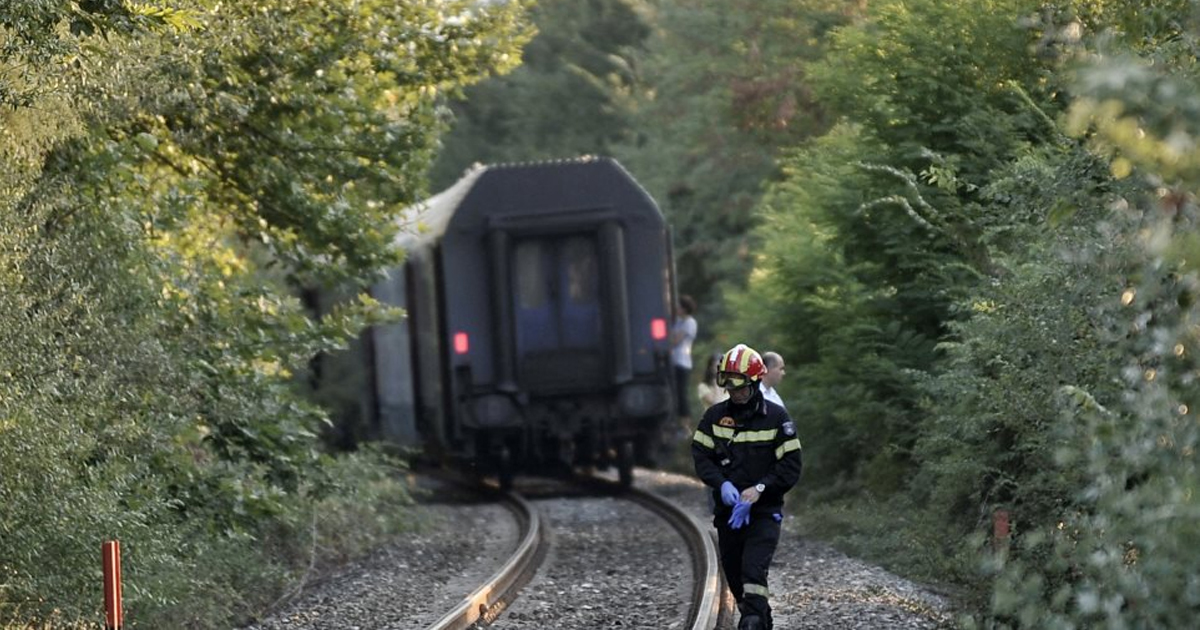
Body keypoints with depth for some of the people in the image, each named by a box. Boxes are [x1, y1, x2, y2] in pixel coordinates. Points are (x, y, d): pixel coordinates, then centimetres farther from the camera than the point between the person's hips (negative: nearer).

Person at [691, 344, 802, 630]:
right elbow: (700, 455, 0)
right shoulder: (715, 415, 3)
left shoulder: (776, 417, -5)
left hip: (764, 511, -4)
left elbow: (791, 465, -7)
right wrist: (722, 484, -18)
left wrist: (759, 489, -19)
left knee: (753, 571, -20)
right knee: (734, 575, 11)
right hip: (727, 509, 4)